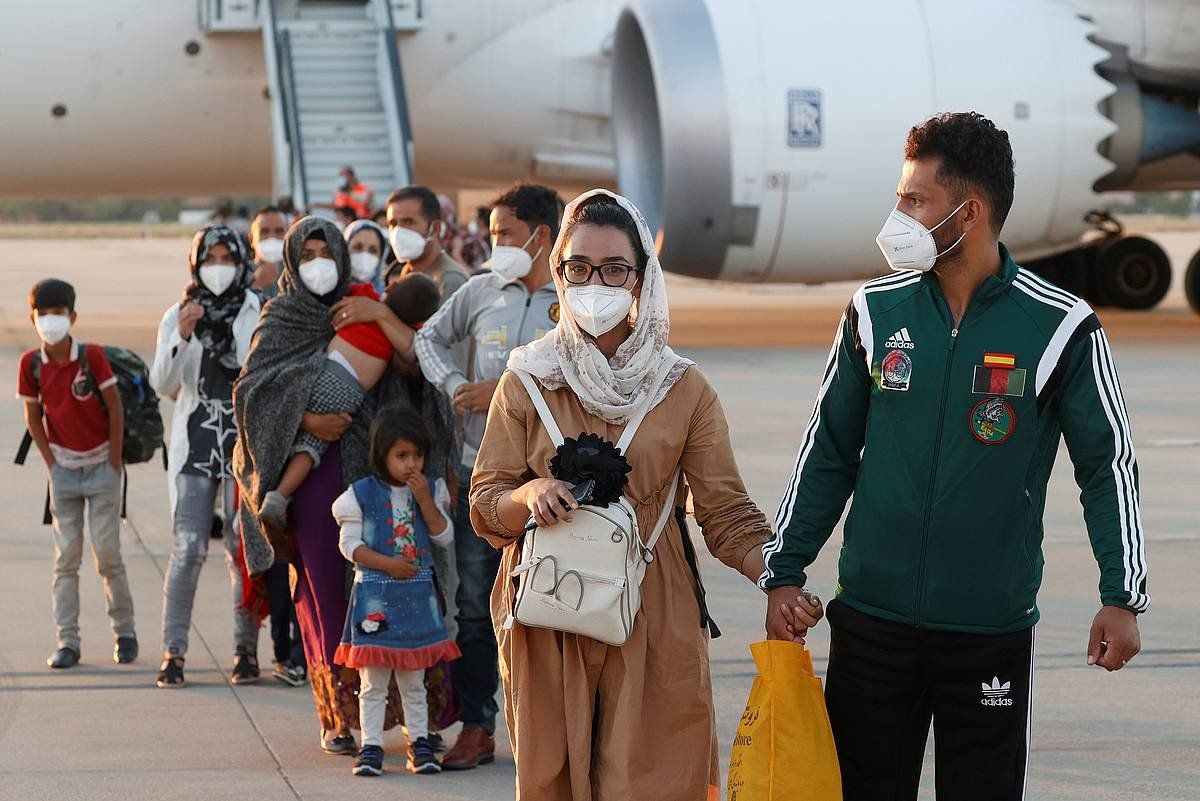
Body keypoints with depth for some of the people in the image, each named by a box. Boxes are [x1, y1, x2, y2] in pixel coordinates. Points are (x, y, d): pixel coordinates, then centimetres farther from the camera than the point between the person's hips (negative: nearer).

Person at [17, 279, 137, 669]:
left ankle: (124, 632, 11)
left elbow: (115, 409, -9)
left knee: (107, 554, -4)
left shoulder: (92, 356, -14)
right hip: (64, 470, 3)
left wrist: (114, 463, -8)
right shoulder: (31, 363, -6)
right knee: (65, 557, 2)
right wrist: (51, 463, 0)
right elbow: (33, 418, 5)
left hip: (101, 467, -3)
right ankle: (67, 642, 4)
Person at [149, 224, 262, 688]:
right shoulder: (178, 316, 7)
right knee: (188, 549, -6)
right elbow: (162, 385, 0)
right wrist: (182, 337, -14)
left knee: (243, 549, -1)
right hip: (195, 442, 1)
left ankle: (246, 649, 9)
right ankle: (173, 652, 0)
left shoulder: (260, 315, 0)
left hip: (245, 443, -1)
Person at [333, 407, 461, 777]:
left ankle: (419, 741, 18)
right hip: (375, 595, -3)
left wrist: (425, 499, -12)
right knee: (374, 681, 1)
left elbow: (444, 536, -1)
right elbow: (349, 544, -6)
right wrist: (388, 563, -16)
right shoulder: (362, 494, -5)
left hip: (418, 594, 3)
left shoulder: (431, 490, 5)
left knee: (414, 679, 12)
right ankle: (371, 745, 6)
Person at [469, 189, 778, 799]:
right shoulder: (527, 382, 3)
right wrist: (530, 495, -18)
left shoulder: (684, 390, 1)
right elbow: (484, 508, 4)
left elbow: (728, 517, -2)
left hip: (651, 626, 0)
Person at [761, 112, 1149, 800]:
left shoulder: (1060, 327, -6)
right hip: (871, 620, 2)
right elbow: (828, 452, 9)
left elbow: (1108, 463, 0)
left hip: (994, 631, -2)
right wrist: (785, 573, 6)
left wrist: (1123, 596, -6)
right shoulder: (877, 311, 2)